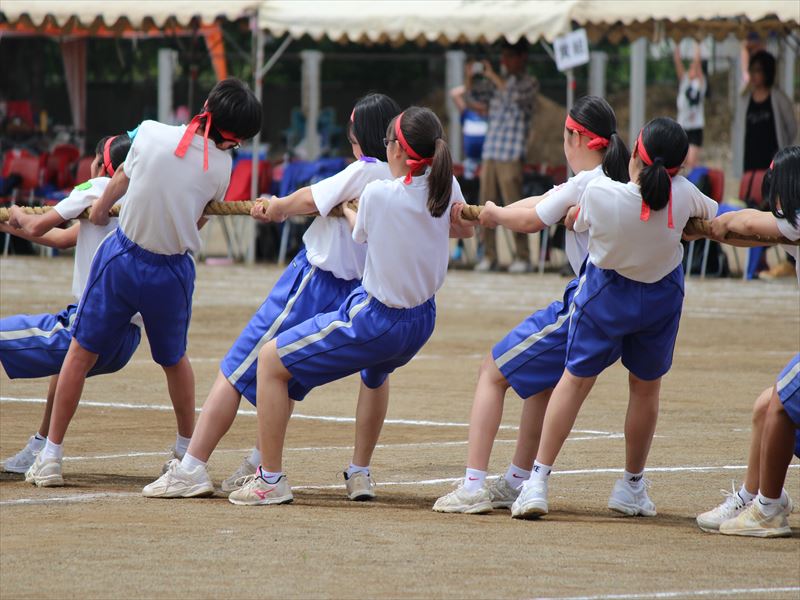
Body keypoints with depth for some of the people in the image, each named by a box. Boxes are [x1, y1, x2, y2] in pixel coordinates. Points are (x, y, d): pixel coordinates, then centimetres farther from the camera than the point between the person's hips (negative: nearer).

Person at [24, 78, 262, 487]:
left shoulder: (150, 133, -12)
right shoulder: (221, 166, -10)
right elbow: (199, 220, 5)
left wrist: (100, 209, 28)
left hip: (122, 258, -1)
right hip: (172, 271, 1)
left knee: (81, 352, 11)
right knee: (174, 360, 24)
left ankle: (50, 457, 8)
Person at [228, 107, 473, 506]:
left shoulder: (378, 194, -18)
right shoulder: (446, 188, -4)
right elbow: (464, 228, 17)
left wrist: (345, 210, 24)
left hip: (376, 320, -7)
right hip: (421, 324, 7)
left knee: (271, 360, 2)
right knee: (375, 372, 41)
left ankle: (271, 480, -1)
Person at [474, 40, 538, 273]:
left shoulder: (529, 84, 2)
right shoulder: (502, 83, 21)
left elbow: (515, 96, -19)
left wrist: (492, 76, -11)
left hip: (511, 157, -6)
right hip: (490, 154, 6)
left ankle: (523, 257, -3)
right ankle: (489, 256, 5)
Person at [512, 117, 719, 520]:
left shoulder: (599, 193, -28)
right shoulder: (682, 195, -23)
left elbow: (574, 222, -6)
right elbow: (711, 213, 1)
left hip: (606, 292, -1)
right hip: (662, 297, 1)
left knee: (576, 379, 11)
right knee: (646, 386, 18)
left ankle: (538, 481, 4)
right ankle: (632, 487, 28)